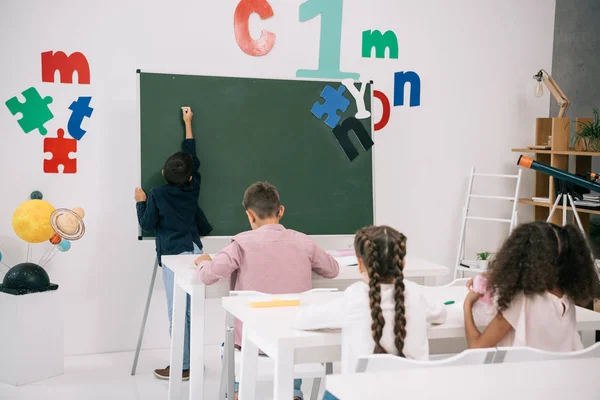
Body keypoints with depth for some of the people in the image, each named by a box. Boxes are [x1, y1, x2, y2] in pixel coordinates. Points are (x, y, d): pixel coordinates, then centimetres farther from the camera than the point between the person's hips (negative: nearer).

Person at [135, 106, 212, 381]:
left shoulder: (157, 194, -6)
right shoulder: (192, 189, 8)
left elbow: (147, 225, 0)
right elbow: (193, 158, 21)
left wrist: (141, 202, 15)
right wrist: (188, 124, 31)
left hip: (174, 255, -6)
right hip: (195, 251, 6)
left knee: (177, 311, -3)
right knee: (191, 309, 12)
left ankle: (183, 366, 0)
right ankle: (192, 359, 17)